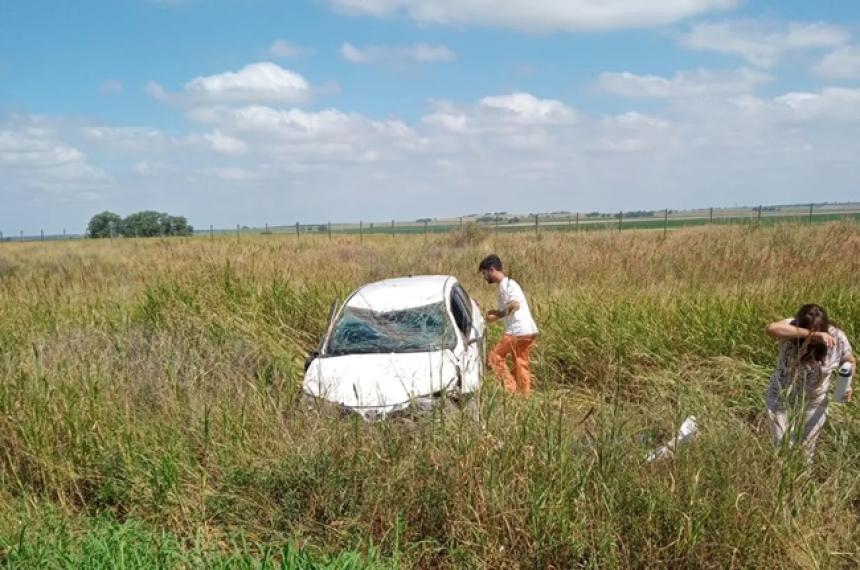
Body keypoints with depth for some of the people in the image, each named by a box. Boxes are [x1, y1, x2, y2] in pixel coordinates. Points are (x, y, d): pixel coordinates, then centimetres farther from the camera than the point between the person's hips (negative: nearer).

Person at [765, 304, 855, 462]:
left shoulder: (837, 337, -19)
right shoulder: (792, 328, -27)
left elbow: (850, 361, 1)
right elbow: (772, 329, -51)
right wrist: (812, 335, -54)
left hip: (815, 403, 2)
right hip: (782, 398, -2)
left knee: (806, 449, 17)